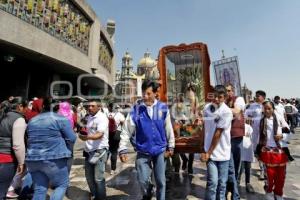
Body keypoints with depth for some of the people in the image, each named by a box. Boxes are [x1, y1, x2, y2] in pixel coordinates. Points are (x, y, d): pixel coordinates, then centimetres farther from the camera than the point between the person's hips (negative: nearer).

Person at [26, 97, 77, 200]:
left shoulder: (32, 120, 14)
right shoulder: (61, 119, -7)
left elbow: (29, 139, 24)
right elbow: (71, 138, -7)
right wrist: (66, 148, 13)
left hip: (33, 159, 7)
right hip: (54, 159, -6)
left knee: (39, 189, 14)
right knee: (62, 185, 8)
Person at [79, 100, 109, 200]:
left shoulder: (102, 118, -16)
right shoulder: (89, 117, 10)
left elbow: (100, 135, -27)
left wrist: (87, 137, -42)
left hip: (99, 150, -8)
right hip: (89, 150, 8)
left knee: (98, 178, -1)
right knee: (89, 176, 17)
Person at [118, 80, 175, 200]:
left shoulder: (163, 108, -6)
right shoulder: (136, 109, -10)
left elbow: (169, 129, 2)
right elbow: (126, 131, -7)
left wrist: (171, 146, 7)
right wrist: (122, 150, -8)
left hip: (160, 150, 1)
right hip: (143, 152, -1)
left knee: (161, 181, 12)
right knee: (143, 180, 5)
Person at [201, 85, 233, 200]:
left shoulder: (226, 112, -15)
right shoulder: (207, 107, -1)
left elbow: (218, 134, -14)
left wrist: (208, 152, -10)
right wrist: (205, 149, 8)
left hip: (222, 153, -1)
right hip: (210, 152, 2)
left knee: (222, 182, 12)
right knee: (213, 182, -3)